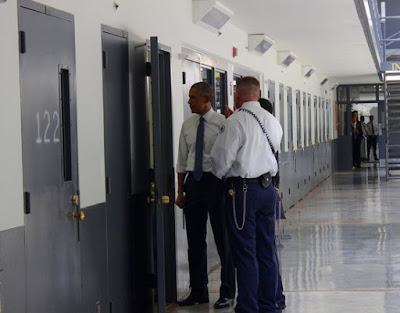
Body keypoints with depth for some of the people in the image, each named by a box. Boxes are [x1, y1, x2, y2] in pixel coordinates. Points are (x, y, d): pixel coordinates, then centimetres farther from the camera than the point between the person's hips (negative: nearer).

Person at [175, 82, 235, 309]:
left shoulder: (223, 123, -9)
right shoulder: (187, 125, 7)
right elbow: (182, 160, 12)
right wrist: (181, 191, 10)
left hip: (215, 182, -5)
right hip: (193, 182, 5)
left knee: (223, 239, 5)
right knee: (195, 240, 11)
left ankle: (227, 294, 15)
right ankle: (198, 292, 23)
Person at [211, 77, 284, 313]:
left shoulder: (235, 122, -14)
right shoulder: (272, 121, 10)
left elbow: (222, 158, -12)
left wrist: (220, 175, 9)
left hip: (243, 189, -7)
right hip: (267, 186, 7)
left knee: (245, 251, -2)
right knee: (267, 248, 12)